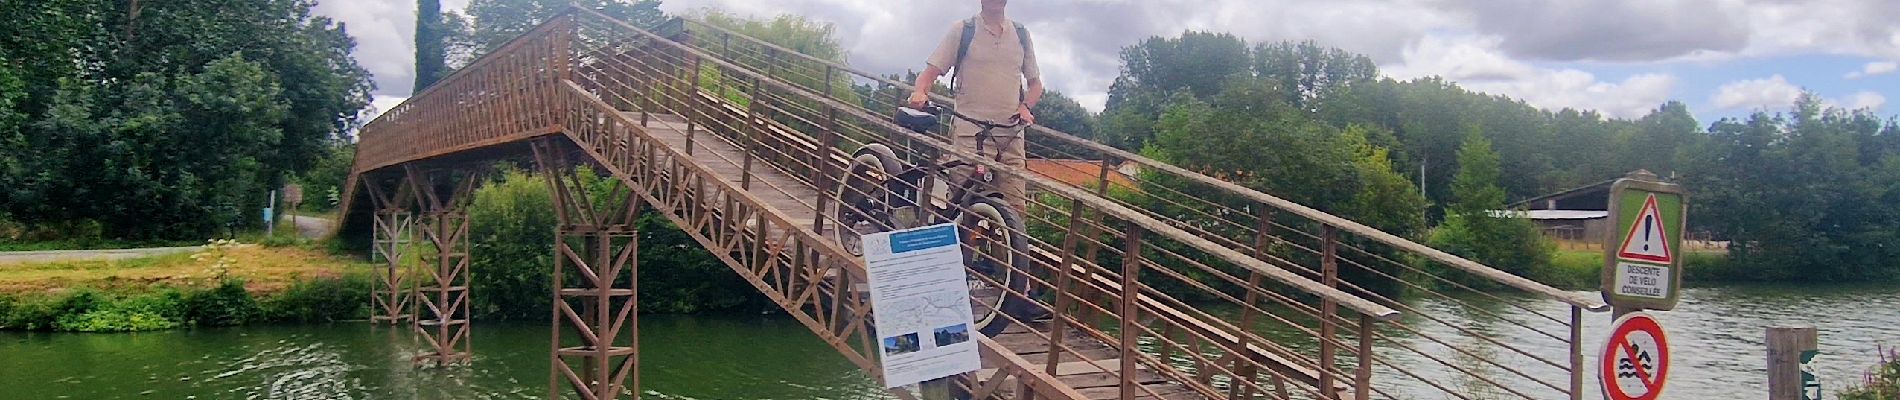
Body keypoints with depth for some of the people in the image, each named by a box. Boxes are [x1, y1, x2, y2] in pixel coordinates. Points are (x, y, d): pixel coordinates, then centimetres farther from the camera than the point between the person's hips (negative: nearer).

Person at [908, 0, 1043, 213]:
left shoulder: (1021, 34, 16)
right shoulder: (961, 30, 6)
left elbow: (1035, 83, 23)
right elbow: (930, 72, 3)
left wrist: (1025, 106, 2)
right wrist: (920, 92, -20)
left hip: (1011, 134, 3)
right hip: (970, 134, -3)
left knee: (1015, 209, -3)